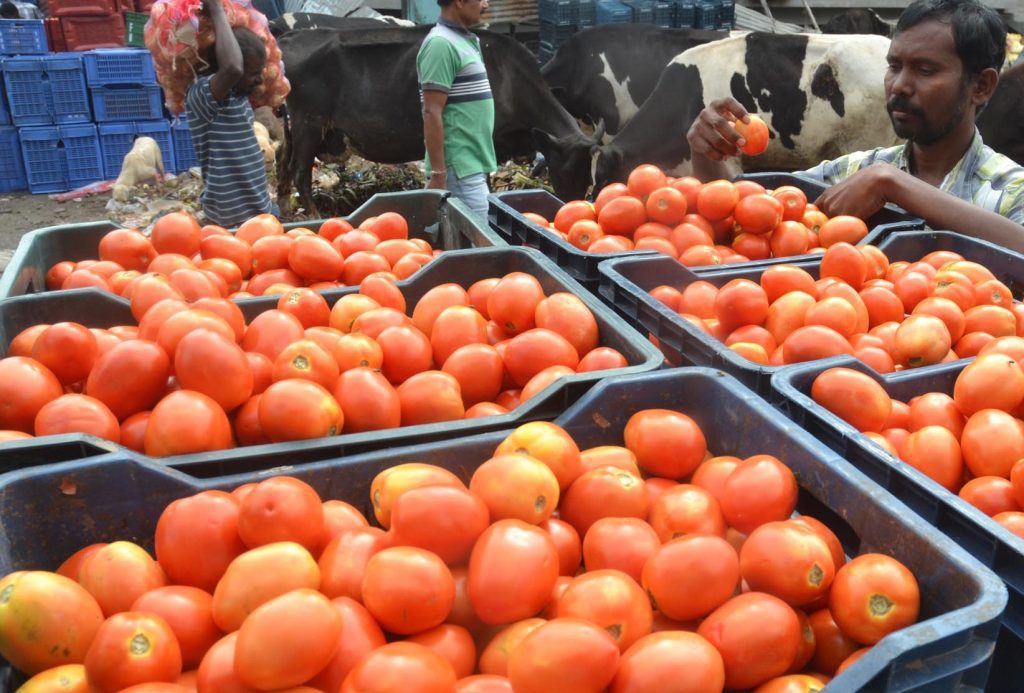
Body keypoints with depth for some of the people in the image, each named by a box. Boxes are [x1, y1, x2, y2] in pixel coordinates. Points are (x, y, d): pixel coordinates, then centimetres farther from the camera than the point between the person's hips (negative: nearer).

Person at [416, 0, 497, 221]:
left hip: (472, 164, 9)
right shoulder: (442, 43, -14)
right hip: (461, 169, -9)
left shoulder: (465, 40, 15)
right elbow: (432, 113, -18)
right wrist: (438, 174, -20)